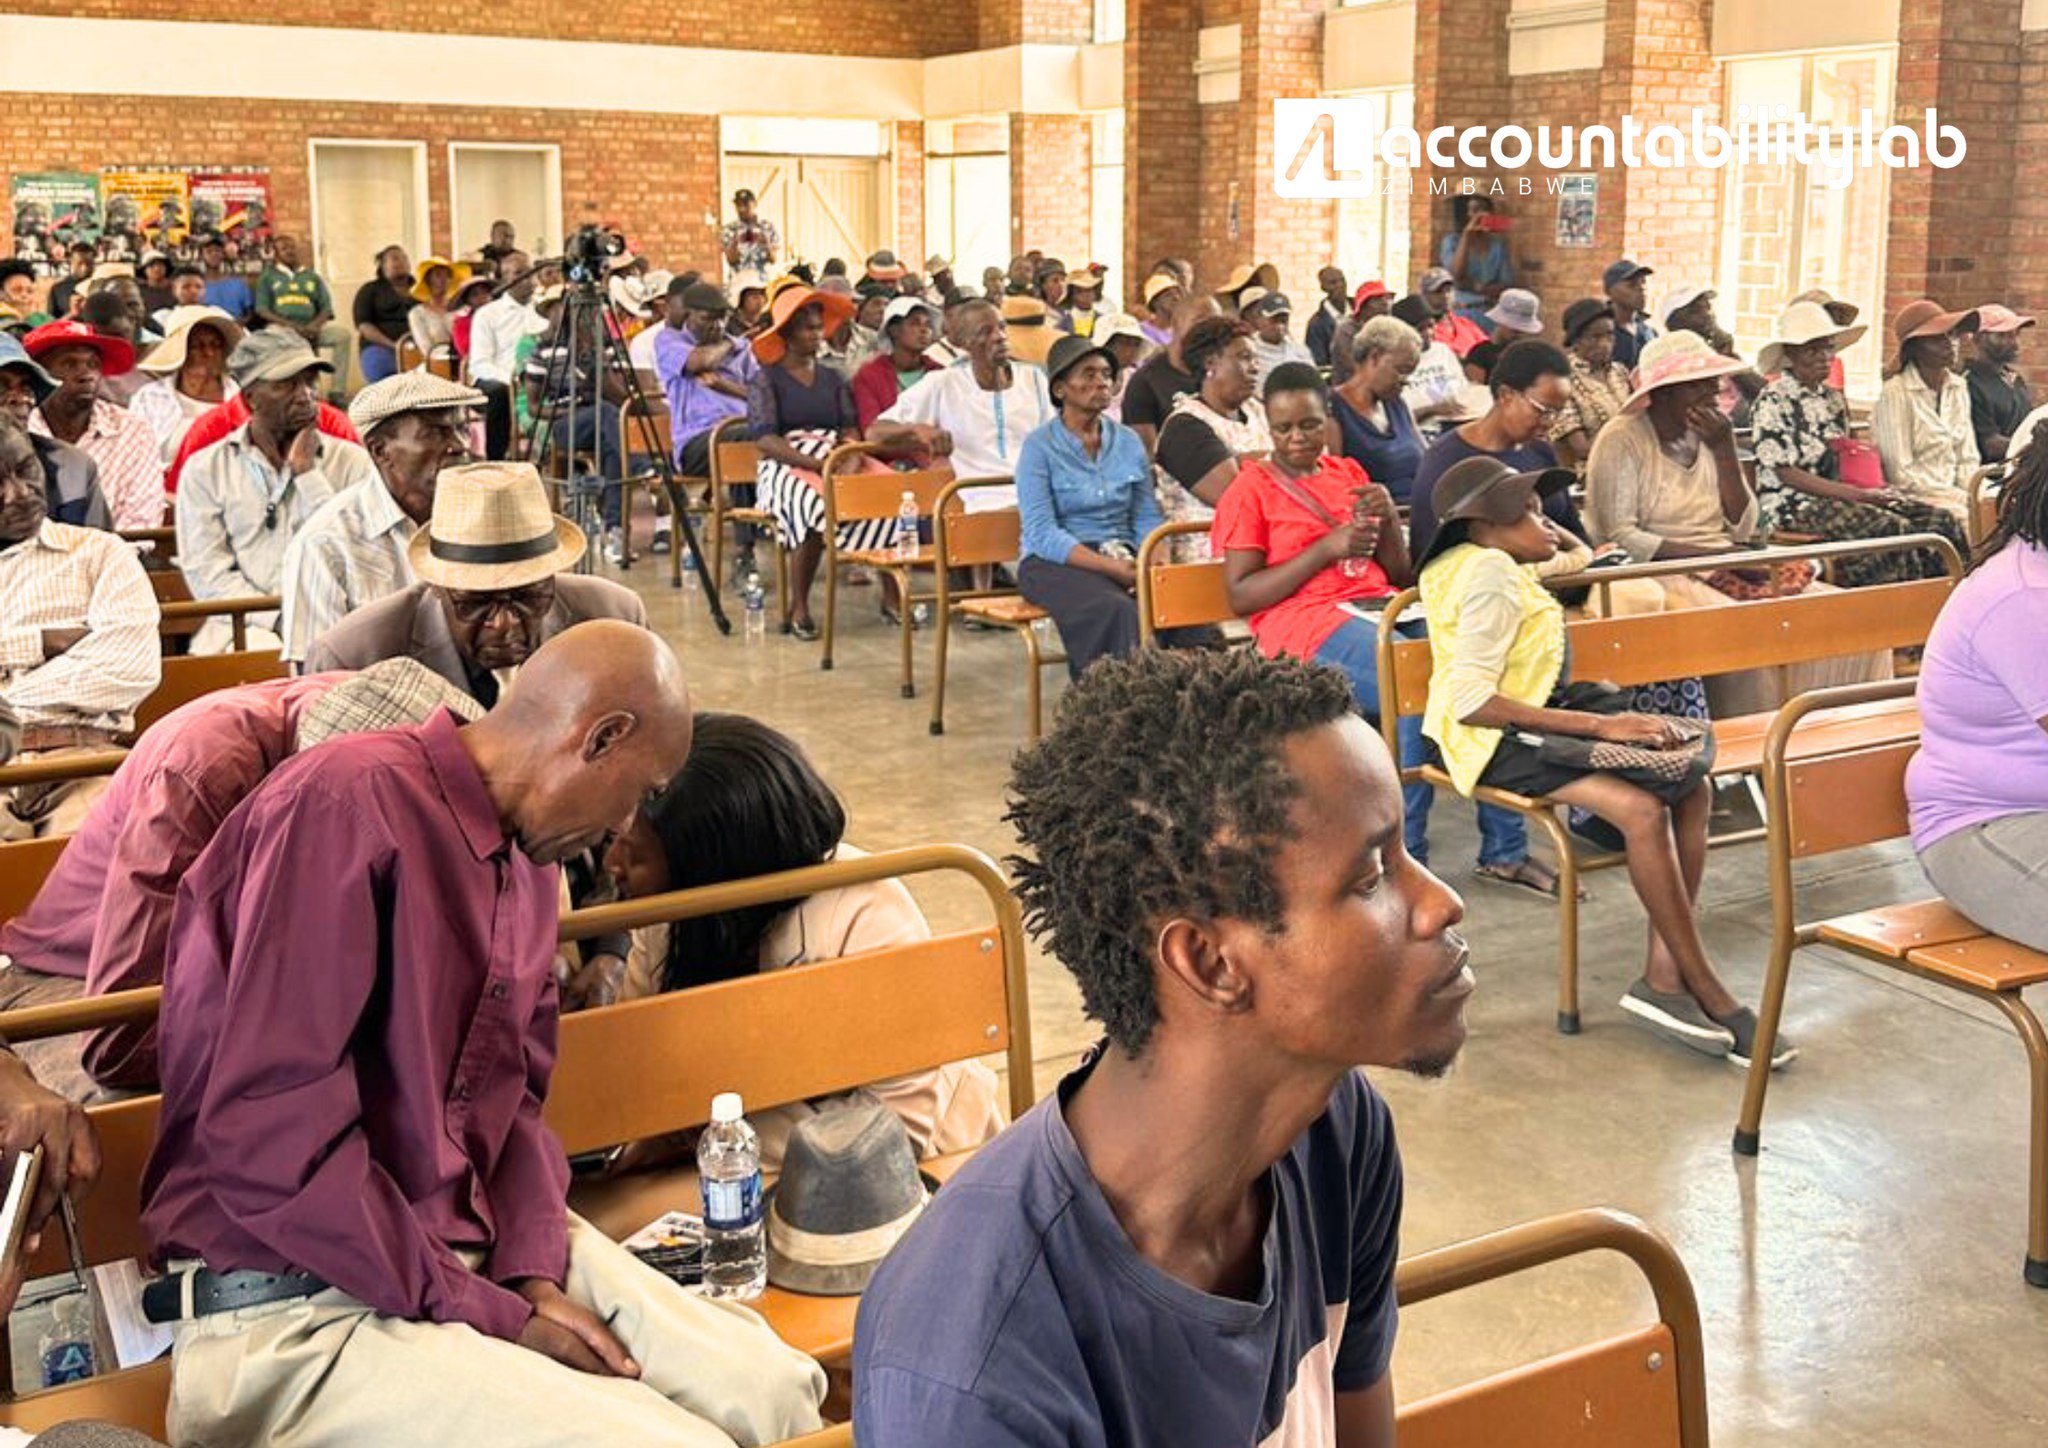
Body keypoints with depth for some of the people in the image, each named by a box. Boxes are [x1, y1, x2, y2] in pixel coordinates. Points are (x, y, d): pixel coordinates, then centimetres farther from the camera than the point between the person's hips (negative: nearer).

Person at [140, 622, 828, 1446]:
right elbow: (270, 1147, -25)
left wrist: (533, 1275, -5)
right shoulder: (347, 807, -20)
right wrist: (490, 1316, -17)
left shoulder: (530, 851, 8)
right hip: (297, 1308, -8)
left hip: (481, 1254, 8)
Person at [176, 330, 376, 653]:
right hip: (247, 627, -1)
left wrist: (306, 472, -3)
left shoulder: (351, 462, 10)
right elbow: (207, 572, 0)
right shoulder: (205, 469, 10)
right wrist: (280, 622, -14)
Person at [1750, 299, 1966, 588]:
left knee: (1941, 521, -10)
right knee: (1894, 528, -28)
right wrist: (1857, 495, -18)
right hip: (1794, 506, -8)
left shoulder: (1834, 399, 16)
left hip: (1838, 496, 8)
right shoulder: (1773, 402, -8)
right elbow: (1785, 474, -14)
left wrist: (1871, 488, -4)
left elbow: (1845, 461, 19)